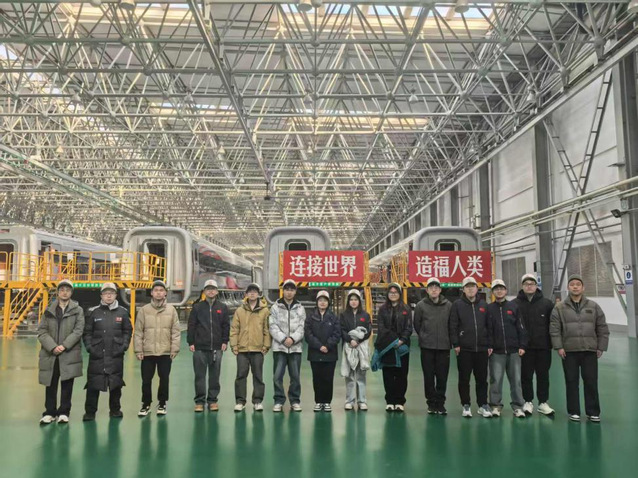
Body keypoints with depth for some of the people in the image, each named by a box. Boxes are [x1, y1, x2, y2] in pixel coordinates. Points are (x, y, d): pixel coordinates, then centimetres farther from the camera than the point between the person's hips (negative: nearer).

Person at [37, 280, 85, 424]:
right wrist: (52, 347, -12)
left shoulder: (78, 310, 4)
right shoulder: (49, 309, 9)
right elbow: (42, 331, 2)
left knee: (67, 384, 3)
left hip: (69, 354, -2)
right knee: (50, 384, 8)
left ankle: (64, 412, 14)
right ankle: (49, 413, 19)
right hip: (50, 354, 2)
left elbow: (78, 331, -5)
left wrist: (64, 346, -15)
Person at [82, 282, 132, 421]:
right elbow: (87, 332, 5)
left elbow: (128, 331, 8)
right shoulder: (93, 312, 3)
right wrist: (89, 347, -5)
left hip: (116, 355, 1)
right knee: (93, 383, 2)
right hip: (97, 354, -1)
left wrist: (124, 346, -2)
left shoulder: (122, 312, 4)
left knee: (116, 383, 9)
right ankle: (90, 411, 14)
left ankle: (115, 410, 22)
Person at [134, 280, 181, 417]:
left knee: (164, 379, 8)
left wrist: (174, 349, -5)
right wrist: (138, 350, -4)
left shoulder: (171, 310, 1)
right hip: (147, 352, 0)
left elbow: (176, 332, 1)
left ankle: (162, 403, 24)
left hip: (165, 352, 0)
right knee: (146, 380, 7)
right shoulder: (144, 310, 1)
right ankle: (146, 404, 24)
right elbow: (138, 332, 1)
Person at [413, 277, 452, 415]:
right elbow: (417, 325, 6)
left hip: (444, 347, 1)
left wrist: (448, 339, 6)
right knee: (429, 377, 6)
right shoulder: (421, 305, -1)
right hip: (427, 347, -1)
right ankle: (431, 403, 17)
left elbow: (452, 325, 8)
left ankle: (440, 403, 16)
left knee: (442, 377, 4)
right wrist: (424, 337, 7)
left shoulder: (448, 305, 2)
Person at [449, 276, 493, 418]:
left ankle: (483, 405, 19)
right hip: (464, 349, -3)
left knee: (482, 379, 8)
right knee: (464, 379, 4)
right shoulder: (457, 305, 0)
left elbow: (488, 326, 11)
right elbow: (453, 326, -4)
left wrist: (490, 345, 6)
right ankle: (466, 405, 15)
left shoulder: (483, 305, 10)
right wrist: (455, 344, -10)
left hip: (481, 348, 3)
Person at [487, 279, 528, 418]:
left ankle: (518, 406, 14)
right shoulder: (489, 308, 4)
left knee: (516, 380, 4)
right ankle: (496, 405, 11)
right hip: (496, 351, -1)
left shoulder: (513, 306, 6)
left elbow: (521, 327, 4)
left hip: (514, 351, 1)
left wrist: (522, 346, -1)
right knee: (496, 380, 1)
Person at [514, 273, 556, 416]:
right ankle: (528, 402, 19)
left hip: (543, 346, 1)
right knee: (526, 376, 7)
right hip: (524, 347, -1)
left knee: (543, 376, 9)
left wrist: (552, 340, 0)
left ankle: (543, 403, 20)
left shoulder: (547, 303, 2)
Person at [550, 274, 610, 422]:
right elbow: (554, 329, -1)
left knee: (591, 382, 4)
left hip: (590, 350, 1)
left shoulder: (593, 306, 6)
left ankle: (593, 412, 16)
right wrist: (559, 347, -9)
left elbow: (602, 328, 8)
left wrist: (601, 347, 2)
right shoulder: (560, 308, 2)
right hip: (569, 351, -1)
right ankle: (574, 411, 15)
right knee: (572, 382, 5)